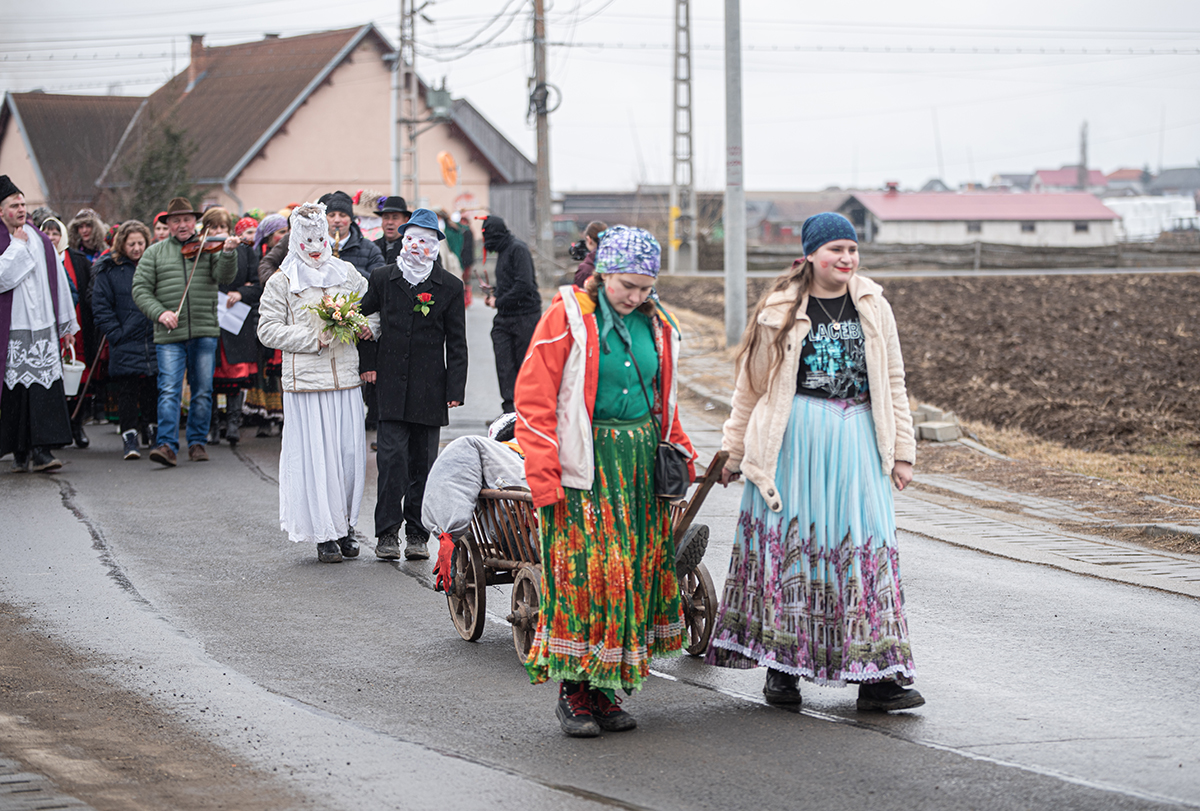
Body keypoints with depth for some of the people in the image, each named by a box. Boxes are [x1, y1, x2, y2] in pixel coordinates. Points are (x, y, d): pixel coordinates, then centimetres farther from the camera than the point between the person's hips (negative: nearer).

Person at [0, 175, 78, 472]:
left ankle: (41, 451, -10)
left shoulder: (41, 240, 12)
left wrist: (67, 323, 16)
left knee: (45, 389, -8)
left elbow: (59, 281, 16)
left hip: (44, 326, 3)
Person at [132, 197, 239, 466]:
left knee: (202, 391, 6)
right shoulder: (155, 252, 9)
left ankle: (197, 442, 17)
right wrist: (159, 312, -12)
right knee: (169, 390, -11)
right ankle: (166, 444, -14)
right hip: (169, 335, -1)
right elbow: (141, 289, 4)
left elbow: (224, 276, -6)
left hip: (205, 332, 1)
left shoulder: (208, 249, 8)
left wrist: (228, 253, -25)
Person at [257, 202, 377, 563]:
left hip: (346, 377, 3)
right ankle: (324, 535, 2)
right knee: (315, 456, -4)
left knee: (350, 453, 2)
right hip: (306, 380, -3)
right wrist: (314, 338, -11)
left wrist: (369, 326, -1)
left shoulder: (346, 273, 13)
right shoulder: (282, 282, 2)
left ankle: (344, 527, 15)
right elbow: (268, 330, -3)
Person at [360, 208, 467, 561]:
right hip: (392, 386, 0)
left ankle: (417, 535, 13)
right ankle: (387, 533, -3)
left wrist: (455, 389, -3)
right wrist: (368, 365, 5)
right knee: (392, 457, -9)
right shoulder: (382, 278, 5)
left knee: (422, 462, 5)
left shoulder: (449, 287, 3)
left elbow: (456, 343, 4)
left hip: (430, 390, 0)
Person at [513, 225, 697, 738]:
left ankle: (605, 690, 15)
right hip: (585, 467, -6)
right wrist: (543, 478, -14)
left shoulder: (654, 325, 11)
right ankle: (573, 692, 3)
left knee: (635, 571, 6)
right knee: (582, 574, -8)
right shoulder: (567, 317, -8)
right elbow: (534, 401, -9)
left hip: (641, 463, 6)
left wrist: (680, 454, 16)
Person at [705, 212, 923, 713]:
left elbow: (892, 384, 14)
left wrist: (902, 451, 10)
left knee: (864, 547, -2)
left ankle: (875, 675, -1)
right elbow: (751, 386, 8)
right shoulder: (780, 312, 0)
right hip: (793, 440, -2)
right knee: (788, 545, 1)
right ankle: (780, 667, 13)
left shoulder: (873, 308, 9)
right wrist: (734, 453, 10)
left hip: (857, 441, 2)